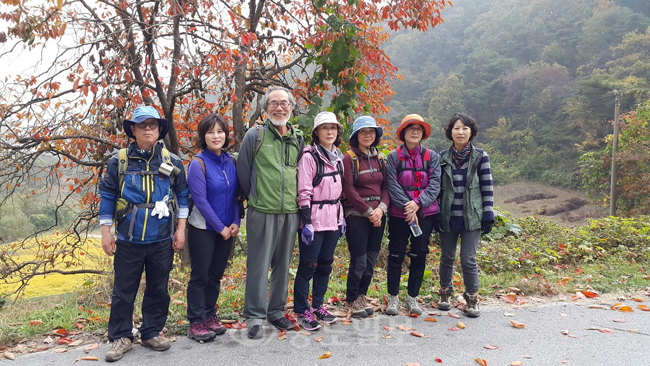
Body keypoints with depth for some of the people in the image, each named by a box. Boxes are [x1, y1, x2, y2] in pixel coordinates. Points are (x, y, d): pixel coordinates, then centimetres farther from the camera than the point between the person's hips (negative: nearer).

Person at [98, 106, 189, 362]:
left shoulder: (172, 162, 4)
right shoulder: (119, 162, 1)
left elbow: (182, 196, 8)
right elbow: (107, 196, 5)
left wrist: (180, 229, 3)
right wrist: (106, 231, 2)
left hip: (162, 240, 1)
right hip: (128, 240, -1)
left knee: (158, 289, 11)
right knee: (123, 291, 6)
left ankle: (152, 333, 27)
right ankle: (121, 337, 20)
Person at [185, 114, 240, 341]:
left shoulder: (230, 162, 5)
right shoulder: (198, 163, -12)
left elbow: (235, 194, 9)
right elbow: (200, 200, -15)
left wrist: (235, 223, -3)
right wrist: (220, 228, -13)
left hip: (227, 229, 5)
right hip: (203, 229, -5)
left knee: (215, 275, 13)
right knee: (200, 276, 3)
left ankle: (210, 316, 26)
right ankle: (196, 323, 13)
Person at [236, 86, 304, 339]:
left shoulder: (298, 140, 11)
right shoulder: (255, 136, -2)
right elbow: (243, 173, 3)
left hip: (290, 213, 4)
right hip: (262, 213, -4)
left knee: (283, 266, 13)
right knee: (259, 266, 0)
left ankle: (277, 312, 27)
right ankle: (255, 317, 12)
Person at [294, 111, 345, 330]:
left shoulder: (338, 157, 12)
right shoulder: (309, 156, -10)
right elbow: (304, 192, -13)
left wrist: (341, 217, 17)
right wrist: (306, 221, -17)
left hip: (333, 219, 7)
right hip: (314, 218, -7)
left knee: (326, 263, 13)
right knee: (308, 265, -1)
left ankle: (317, 305, 26)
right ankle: (302, 311, 11)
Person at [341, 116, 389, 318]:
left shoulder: (380, 159, 13)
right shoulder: (349, 158, -5)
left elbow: (385, 187, 9)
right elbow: (349, 190, -11)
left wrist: (381, 208, -8)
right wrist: (369, 211, -12)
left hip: (378, 215, 6)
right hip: (357, 216, -5)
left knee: (371, 258, 9)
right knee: (359, 260, -4)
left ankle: (362, 296, 25)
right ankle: (352, 300, 14)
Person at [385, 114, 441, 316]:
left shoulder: (431, 156, 6)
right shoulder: (394, 156, 1)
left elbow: (435, 184, -2)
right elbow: (392, 185, -6)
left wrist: (418, 203, -16)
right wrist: (407, 207, -15)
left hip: (425, 213, 2)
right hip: (399, 214, -2)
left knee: (419, 256, 9)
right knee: (396, 255, 3)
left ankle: (413, 297, 23)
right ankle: (393, 297, 18)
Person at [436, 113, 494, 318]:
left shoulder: (480, 157, -1)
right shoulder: (443, 157, 3)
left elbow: (487, 188, 1)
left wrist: (488, 216, -4)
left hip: (471, 218, -2)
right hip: (448, 217, 2)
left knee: (468, 260, -3)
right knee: (447, 257, 12)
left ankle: (472, 299, 16)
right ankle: (445, 293, 31)